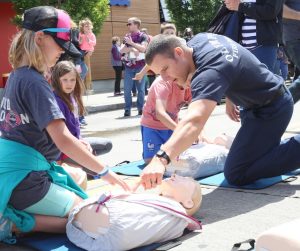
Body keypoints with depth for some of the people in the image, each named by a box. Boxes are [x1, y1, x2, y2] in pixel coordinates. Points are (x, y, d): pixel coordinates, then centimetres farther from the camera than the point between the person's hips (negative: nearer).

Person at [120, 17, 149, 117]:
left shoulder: (143, 36, 2)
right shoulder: (126, 37, 13)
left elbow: (143, 48, -12)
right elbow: (122, 50, 1)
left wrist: (131, 43, -11)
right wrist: (132, 49, -14)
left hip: (140, 65, -3)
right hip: (129, 66, 3)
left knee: (141, 88, -1)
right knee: (127, 89, -2)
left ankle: (140, 108, 8)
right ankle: (127, 109, 3)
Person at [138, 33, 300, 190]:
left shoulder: (209, 72, -36)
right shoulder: (199, 40, -7)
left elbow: (194, 121, -55)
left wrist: (161, 158, -68)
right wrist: (229, 99, 11)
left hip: (271, 109, -10)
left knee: (236, 175, -17)